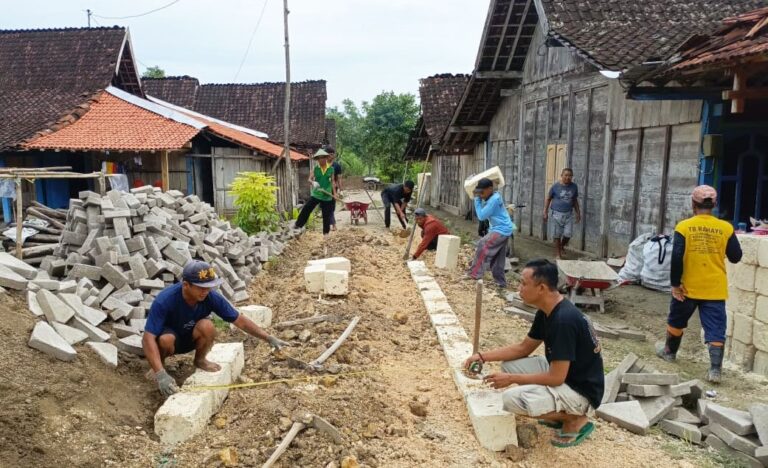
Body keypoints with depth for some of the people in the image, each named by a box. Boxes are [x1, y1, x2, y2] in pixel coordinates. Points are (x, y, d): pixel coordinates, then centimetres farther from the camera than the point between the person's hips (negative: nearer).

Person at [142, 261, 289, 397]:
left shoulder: (211, 297, -24)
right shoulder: (164, 300, -34)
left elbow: (239, 320, -15)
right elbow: (148, 339, -36)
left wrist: (268, 338, -21)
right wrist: (160, 375, -47)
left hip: (191, 338, 2)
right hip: (169, 337, -2)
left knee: (207, 326, -30)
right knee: (167, 339, -37)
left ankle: (200, 360, 0)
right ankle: (159, 365, -2)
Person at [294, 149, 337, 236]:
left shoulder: (331, 169, -1)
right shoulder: (315, 168, -1)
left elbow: (332, 182, 4)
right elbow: (310, 179, -4)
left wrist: (334, 193, 1)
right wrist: (313, 182, -27)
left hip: (327, 196, 0)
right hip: (316, 194, 0)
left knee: (326, 215, 6)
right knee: (306, 209, -5)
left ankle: (326, 232, 18)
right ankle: (298, 225, 10)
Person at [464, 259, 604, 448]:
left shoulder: (564, 320, -29)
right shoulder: (546, 311, 0)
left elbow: (556, 378, -26)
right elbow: (523, 348, 11)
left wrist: (511, 379, -17)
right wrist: (483, 356, 2)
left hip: (582, 391, -9)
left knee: (512, 399, -24)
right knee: (509, 365, 7)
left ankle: (576, 420, -3)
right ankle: (559, 412, 11)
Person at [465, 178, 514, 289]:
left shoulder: (494, 199, -22)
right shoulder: (491, 197, 8)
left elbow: (481, 216, -21)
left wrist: (477, 199, -15)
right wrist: (478, 198, 1)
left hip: (502, 230, -10)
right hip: (501, 229, 10)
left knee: (483, 245, -18)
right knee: (497, 258, 13)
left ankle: (475, 274, -17)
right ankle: (500, 282, 21)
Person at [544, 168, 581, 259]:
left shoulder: (574, 187, 2)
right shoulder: (555, 186, -8)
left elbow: (575, 201, 13)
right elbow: (548, 199, -1)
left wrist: (578, 213, 13)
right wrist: (545, 212, -3)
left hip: (568, 214, 3)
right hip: (556, 213, -3)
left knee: (568, 234, -3)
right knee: (557, 235, 2)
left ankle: (562, 246, 27)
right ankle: (558, 253, 17)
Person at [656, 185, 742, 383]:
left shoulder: (684, 226, -10)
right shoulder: (725, 228, -4)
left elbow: (677, 258, -14)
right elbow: (736, 257, 3)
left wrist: (675, 284, -7)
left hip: (688, 287, -1)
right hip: (715, 289, 1)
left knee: (676, 321, 20)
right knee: (715, 330, 3)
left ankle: (669, 352, 38)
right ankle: (715, 369, -1)